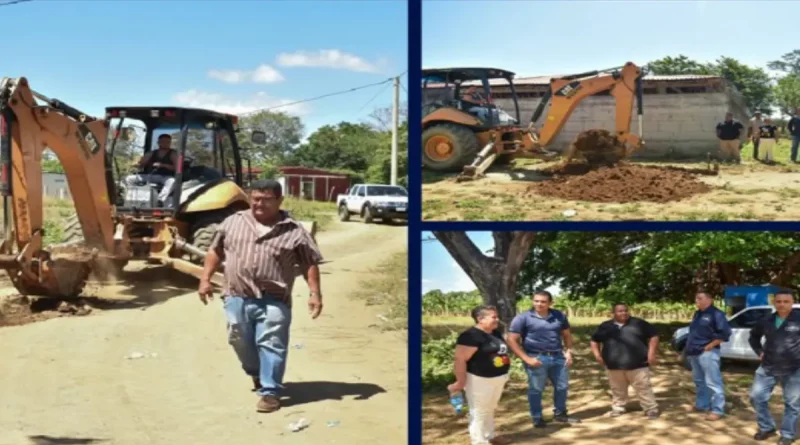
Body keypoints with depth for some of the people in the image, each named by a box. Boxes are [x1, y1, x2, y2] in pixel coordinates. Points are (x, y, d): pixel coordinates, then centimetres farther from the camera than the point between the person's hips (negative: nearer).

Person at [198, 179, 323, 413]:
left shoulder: (294, 231, -2)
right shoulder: (233, 222, 7)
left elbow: (310, 263, 0)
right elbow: (216, 251, 14)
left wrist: (315, 293, -7)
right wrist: (205, 279, 7)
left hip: (273, 301, -3)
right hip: (237, 298, 3)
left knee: (271, 345, -4)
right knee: (240, 341, 14)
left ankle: (269, 392, 4)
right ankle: (256, 373, 41)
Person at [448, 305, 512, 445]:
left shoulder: (496, 333, 7)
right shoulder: (471, 336, -22)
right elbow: (460, 360, -25)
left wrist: (503, 375, 22)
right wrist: (460, 382, -25)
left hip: (497, 378, 9)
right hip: (480, 380, -9)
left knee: (490, 409, 22)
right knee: (479, 411, 1)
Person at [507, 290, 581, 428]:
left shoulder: (559, 316, 6)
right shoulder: (523, 318, -9)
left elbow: (567, 334, 18)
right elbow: (512, 340, -10)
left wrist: (568, 351, 3)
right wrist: (526, 359, -16)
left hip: (558, 357, 5)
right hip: (537, 358, -5)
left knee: (562, 386, 14)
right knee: (536, 389, 3)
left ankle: (560, 414, 32)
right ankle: (537, 418, 17)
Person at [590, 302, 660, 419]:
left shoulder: (638, 323, 3)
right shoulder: (605, 326, 9)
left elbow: (653, 335, 6)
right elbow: (594, 340, 19)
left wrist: (651, 353, -3)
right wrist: (597, 354, 5)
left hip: (637, 364, -2)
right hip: (614, 365, 2)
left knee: (644, 388, -2)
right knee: (617, 390, 10)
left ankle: (651, 409, 5)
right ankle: (618, 408, 25)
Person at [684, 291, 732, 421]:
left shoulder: (716, 314, -10)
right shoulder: (697, 314, 17)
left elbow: (725, 332, -17)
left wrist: (710, 345, -17)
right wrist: (689, 347, 13)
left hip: (707, 353, -9)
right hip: (694, 353, 9)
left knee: (713, 382, -8)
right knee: (699, 381, 17)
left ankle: (717, 410, -6)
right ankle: (701, 405, 28)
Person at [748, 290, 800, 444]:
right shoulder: (767, 321, 6)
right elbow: (754, 335, 25)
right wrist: (759, 352, 12)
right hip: (768, 368, 4)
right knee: (757, 396, 5)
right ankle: (766, 428, 22)